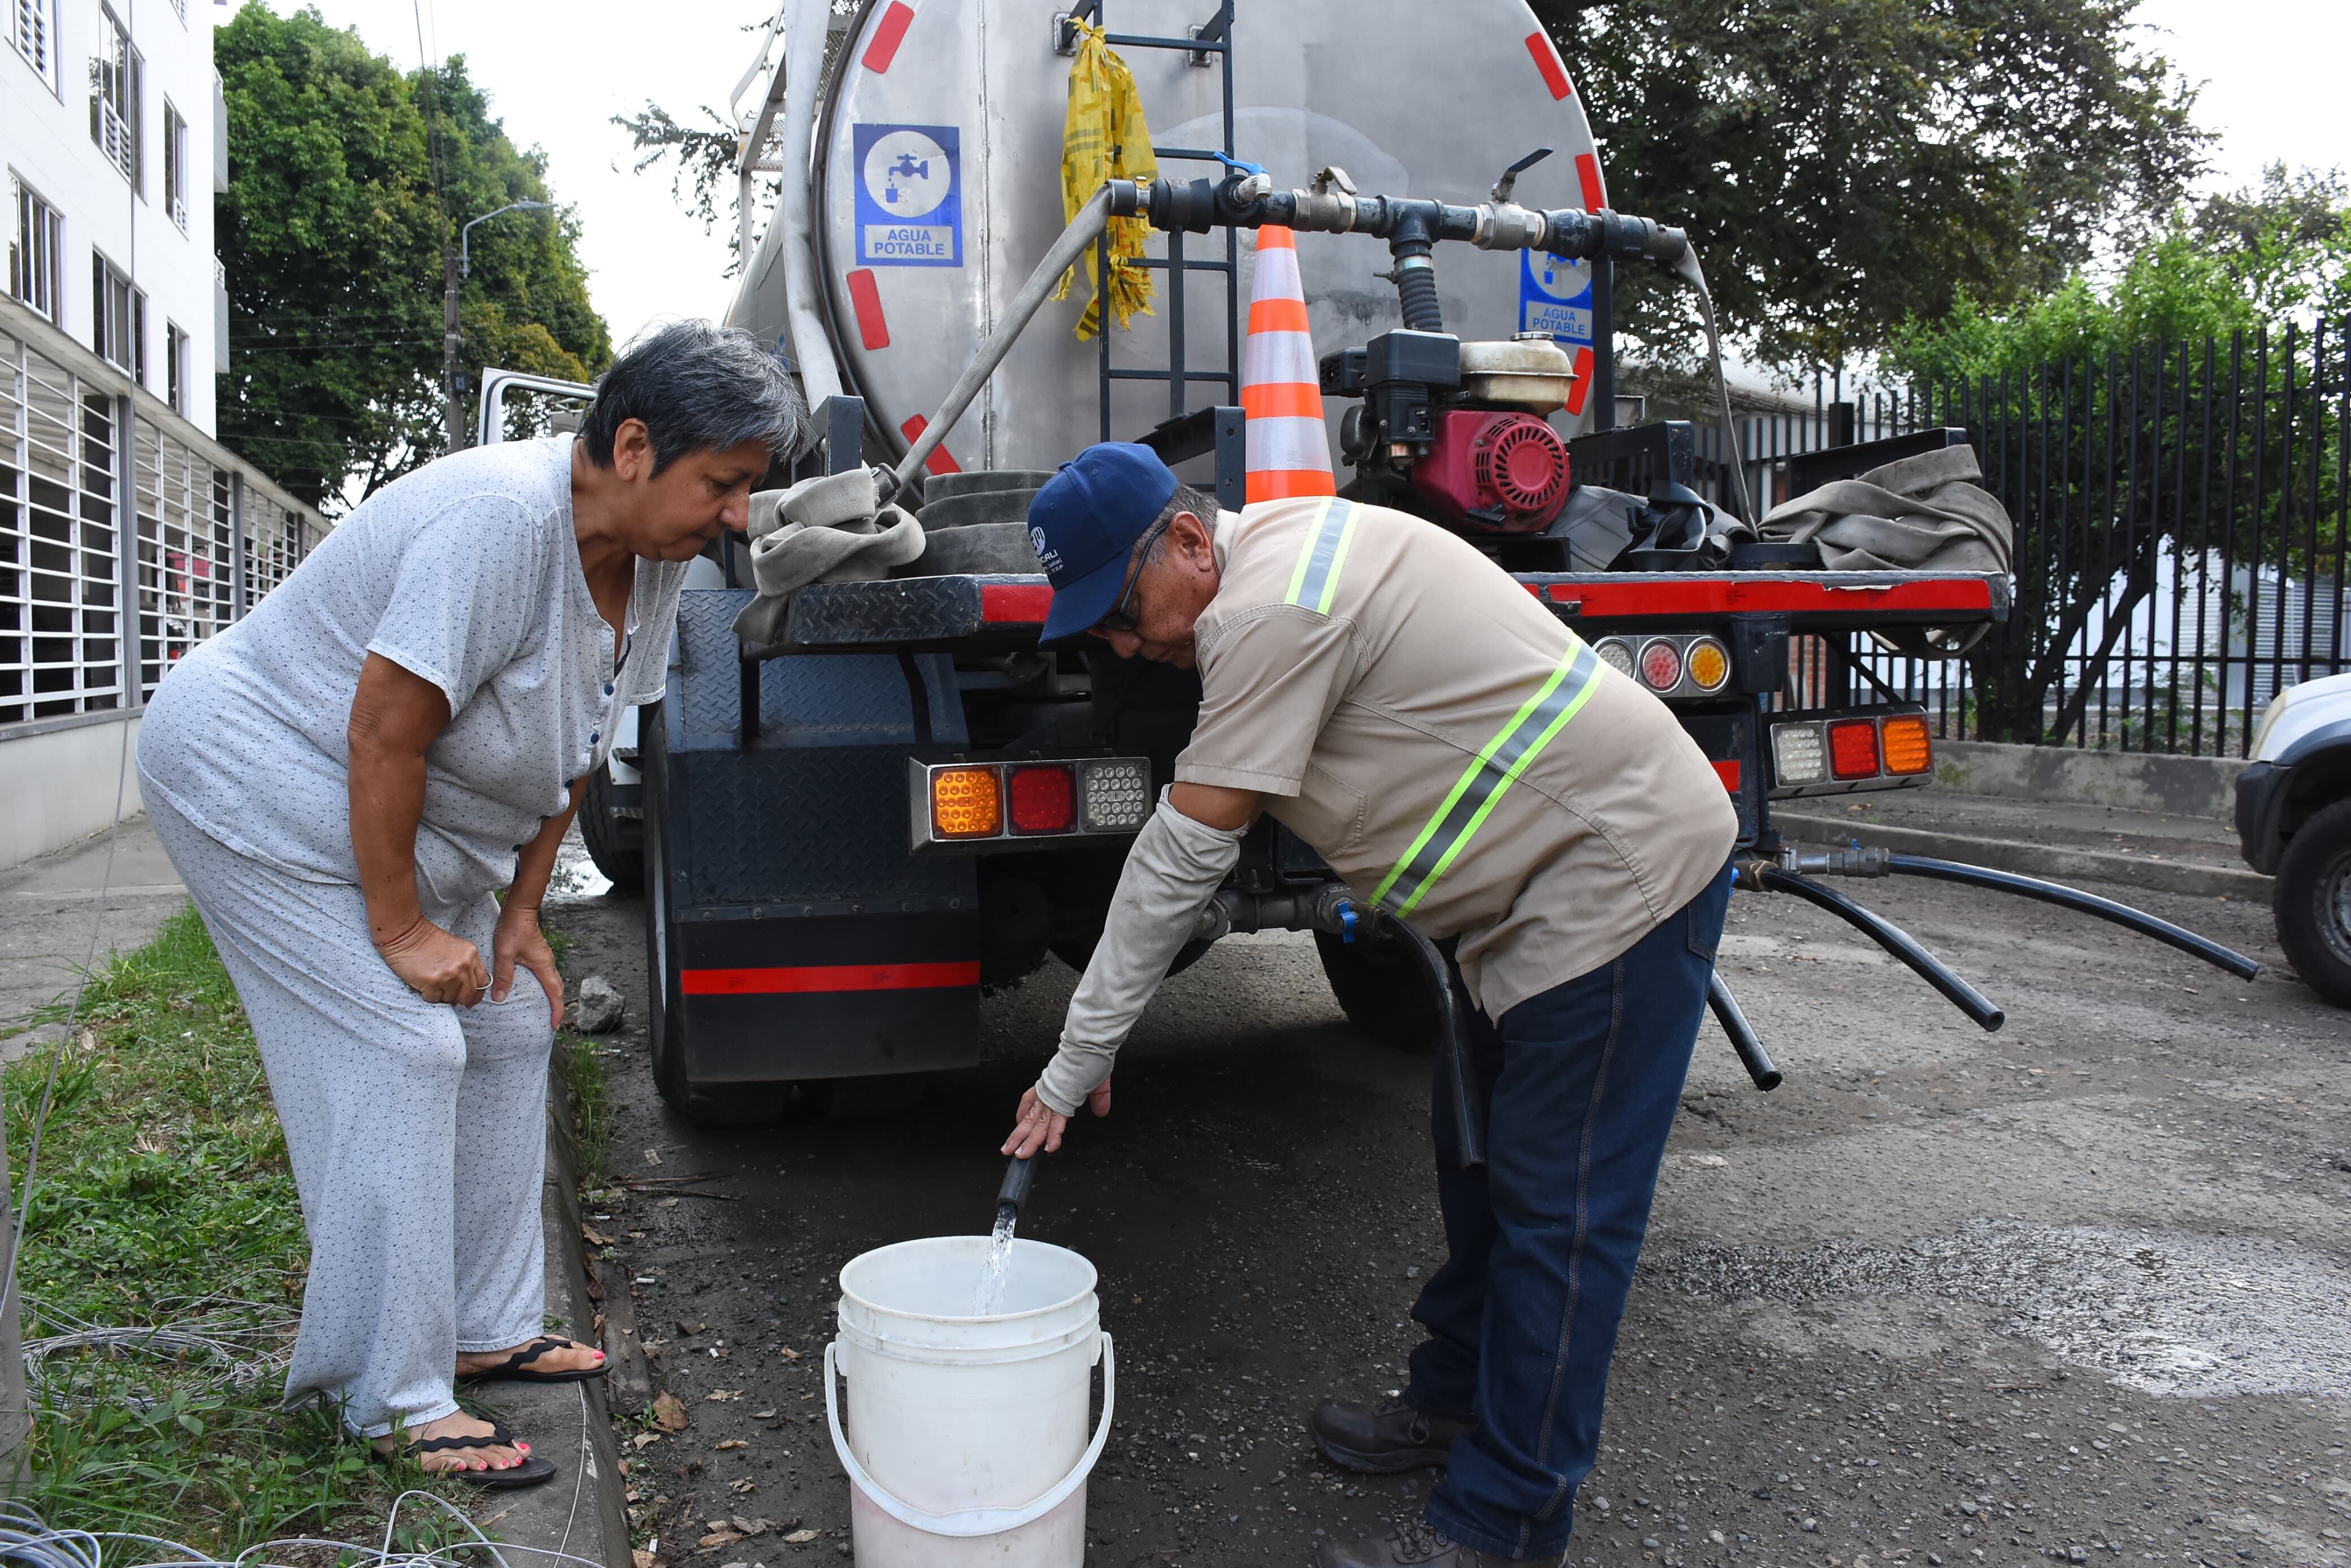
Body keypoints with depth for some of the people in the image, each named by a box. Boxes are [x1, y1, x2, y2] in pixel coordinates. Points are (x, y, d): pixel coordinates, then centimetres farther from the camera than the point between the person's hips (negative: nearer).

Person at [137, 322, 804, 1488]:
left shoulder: (653, 554, -4)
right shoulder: (504, 522, -31)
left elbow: (575, 745, 4)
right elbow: (382, 733, -29)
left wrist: (519, 912, 3)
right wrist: (399, 930, -22)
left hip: (412, 812, 9)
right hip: (261, 778, -9)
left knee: (510, 1027, 6)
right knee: (399, 1055, -14)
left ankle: (482, 1330, 18)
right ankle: (397, 1402, -4)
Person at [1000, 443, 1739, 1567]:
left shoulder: (1272, 610, -24)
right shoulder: (1267, 563, 8)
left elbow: (1185, 856, -22)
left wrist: (1078, 1059, -15)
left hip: (1625, 873, -11)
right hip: (1546, 885, 11)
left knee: (1558, 1212, -3)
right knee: (1479, 1159, 20)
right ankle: (1458, 1399, 37)